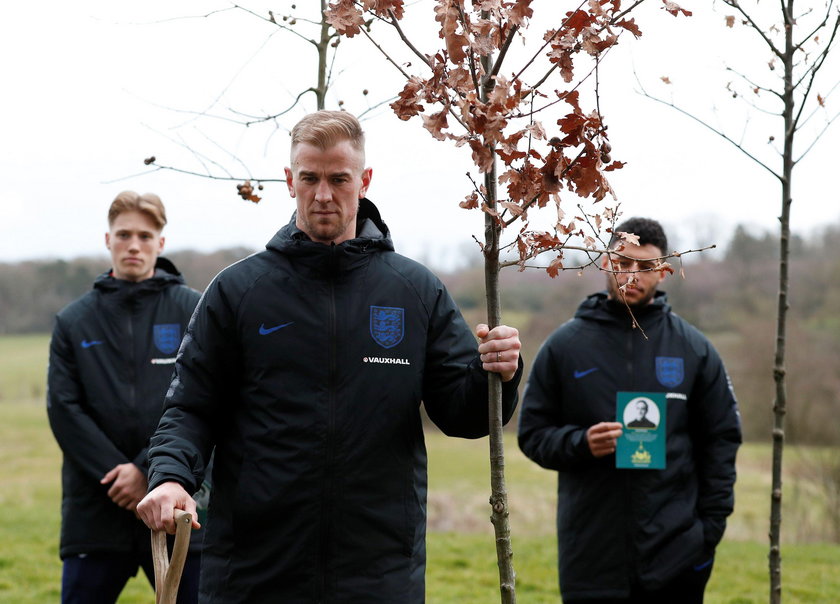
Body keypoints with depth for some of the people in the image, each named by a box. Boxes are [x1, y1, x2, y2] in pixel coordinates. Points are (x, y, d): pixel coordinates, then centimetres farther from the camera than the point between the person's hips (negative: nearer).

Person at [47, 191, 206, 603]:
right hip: (95, 509, 2)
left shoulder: (193, 311, 4)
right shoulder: (72, 322, 10)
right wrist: (116, 474, -12)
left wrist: (148, 469, -14)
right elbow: (63, 410, 0)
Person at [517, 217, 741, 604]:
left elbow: (721, 439, 8)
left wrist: (712, 523, 0)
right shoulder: (564, 346, 3)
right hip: (591, 557, 0)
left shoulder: (693, 349, 6)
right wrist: (580, 443, -15)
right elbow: (532, 434, 5)